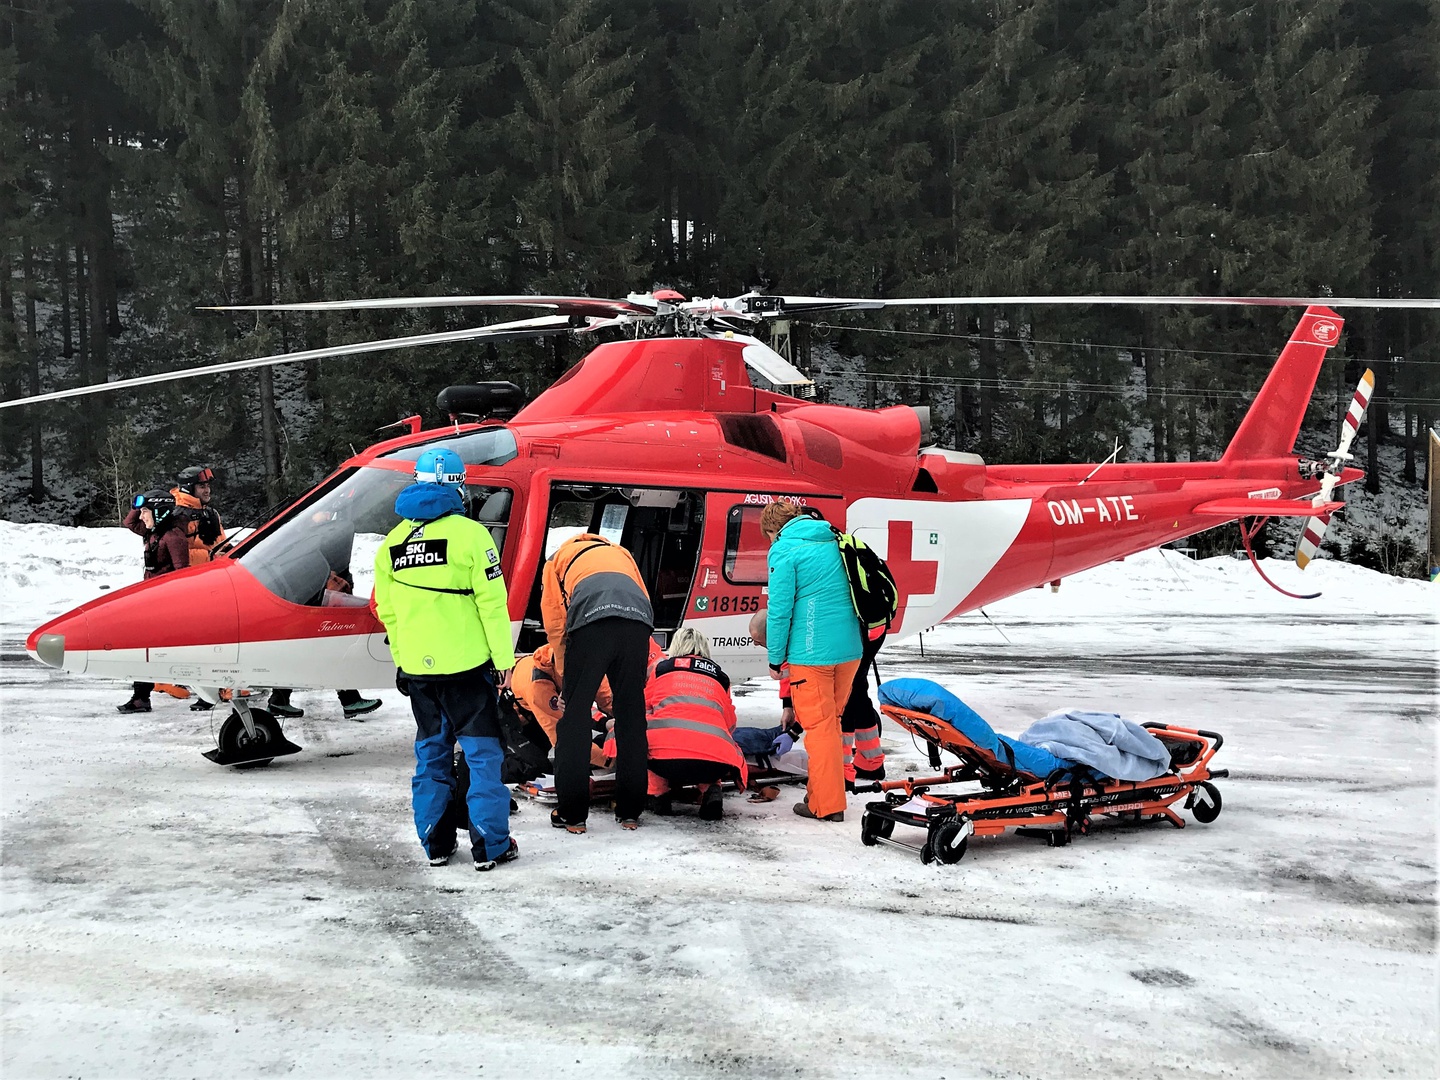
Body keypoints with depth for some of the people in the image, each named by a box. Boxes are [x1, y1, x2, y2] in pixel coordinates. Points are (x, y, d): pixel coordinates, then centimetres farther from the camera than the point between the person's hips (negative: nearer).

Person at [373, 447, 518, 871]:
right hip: (467, 665, -5)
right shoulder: (468, 533, -10)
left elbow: (386, 611, 13)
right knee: (483, 753, 3)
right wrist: (504, 658, -4)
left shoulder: (392, 542, 8)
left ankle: (434, 844, 20)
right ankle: (491, 846, 5)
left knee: (431, 752, 16)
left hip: (417, 669, 5)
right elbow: (492, 602, -12)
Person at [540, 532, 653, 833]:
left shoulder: (557, 560, 31)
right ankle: (630, 811, 18)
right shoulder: (620, 552, 41)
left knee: (575, 714, 6)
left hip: (592, 619, -3)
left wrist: (566, 679, 24)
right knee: (632, 715, 13)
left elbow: (555, 624, 18)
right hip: (638, 621, 3)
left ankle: (572, 813, 8)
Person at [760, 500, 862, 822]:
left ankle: (827, 805, 8)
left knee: (819, 726, 3)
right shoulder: (833, 542, 14)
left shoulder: (784, 550, -6)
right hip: (849, 649, 7)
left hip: (812, 653, -7)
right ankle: (824, 791, 27)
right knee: (831, 721, 18)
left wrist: (775, 659, -2)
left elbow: (780, 609, -11)